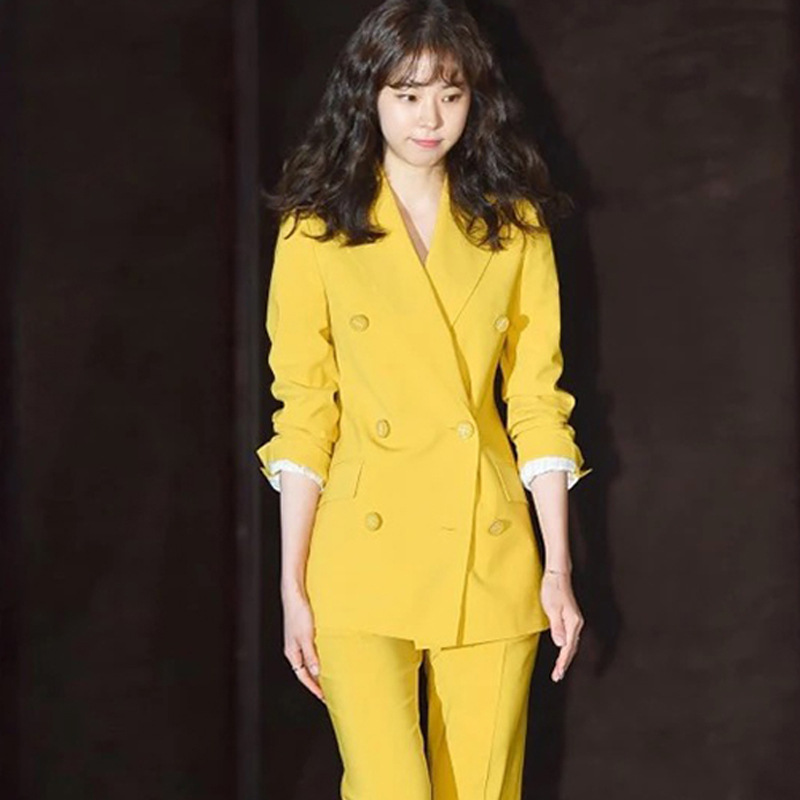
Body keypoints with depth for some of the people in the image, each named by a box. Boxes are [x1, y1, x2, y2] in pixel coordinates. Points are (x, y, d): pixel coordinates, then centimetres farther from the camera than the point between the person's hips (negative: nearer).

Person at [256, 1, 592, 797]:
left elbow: (538, 404, 7)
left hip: (491, 558, 2)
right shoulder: (316, 230, 2)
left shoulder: (514, 225, 8)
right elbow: (302, 416, 1)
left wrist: (557, 568, 2)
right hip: (366, 559, -2)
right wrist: (292, 585, -3)